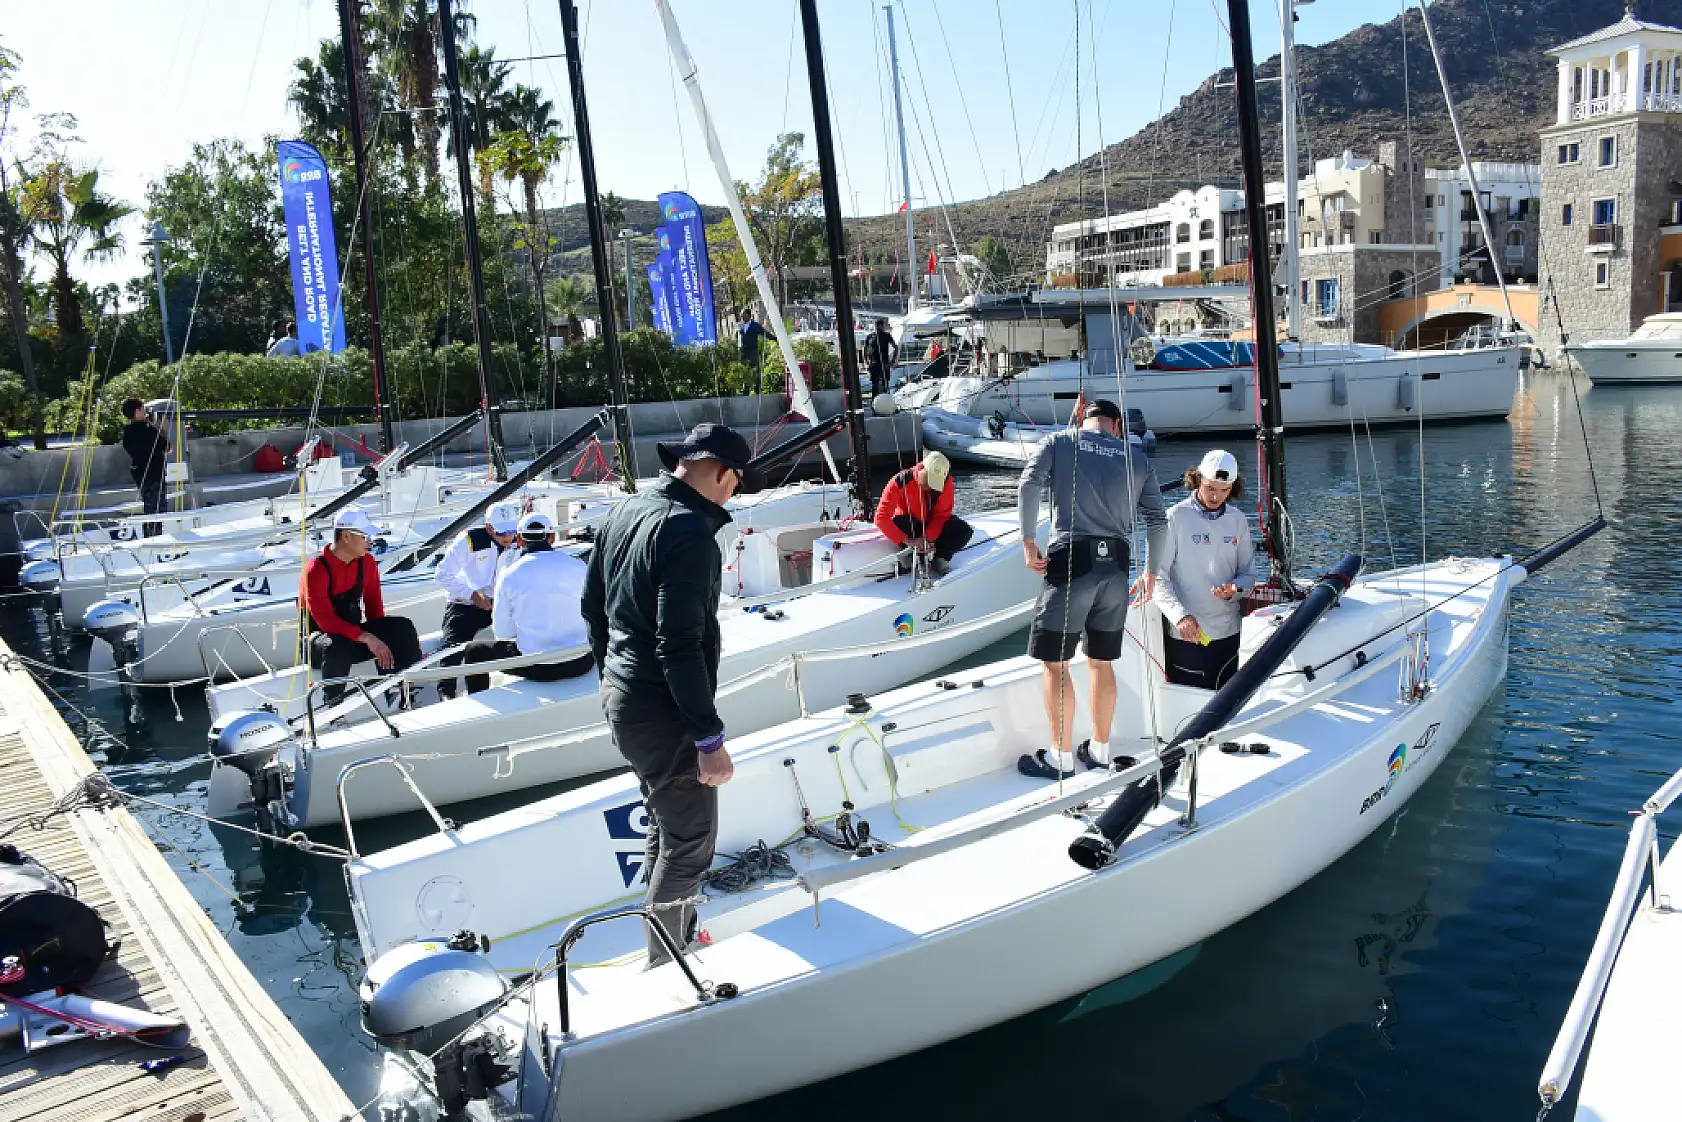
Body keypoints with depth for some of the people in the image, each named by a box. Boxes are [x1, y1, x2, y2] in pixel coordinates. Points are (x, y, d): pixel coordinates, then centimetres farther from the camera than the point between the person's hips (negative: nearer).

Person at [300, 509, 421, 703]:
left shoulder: (366, 562, 2)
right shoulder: (316, 570, -19)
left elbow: (374, 605, 10)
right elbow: (324, 620, -27)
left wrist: (382, 637, -6)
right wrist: (366, 638, -35)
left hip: (354, 633, 6)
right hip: (320, 636, -6)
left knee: (402, 627, -17)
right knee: (337, 647, -41)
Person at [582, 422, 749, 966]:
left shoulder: (625, 511, 6)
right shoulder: (689, 532, -23)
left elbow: (592, 605, 16)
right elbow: (680, 648, -27)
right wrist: (710, 737, -22)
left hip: (619, 694, 10)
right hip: (662, 711, -10)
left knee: (666, 819, 24)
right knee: (690, 837, 4)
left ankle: (673, 930, 40)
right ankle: (666, 962, 17)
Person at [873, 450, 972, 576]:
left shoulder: (945, 480, -21)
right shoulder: (901, 482, -28)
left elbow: (942, 514, -17)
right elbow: (881, 518, -33)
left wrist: (927, 537, -34)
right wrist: (907, 540, -43)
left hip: (934, 525, 1)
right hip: (910, 524, -1)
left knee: (963, 531, -25)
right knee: (896, 523, -36)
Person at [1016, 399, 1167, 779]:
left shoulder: (1059, 442, 6)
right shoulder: (1135, 456, 14)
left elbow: (1029, 486, -10)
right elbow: (1157, 520, 11)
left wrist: (1028, 541, -4)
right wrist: (1150, 571, 21)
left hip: (1070, 561, -4)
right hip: (1115, 566, 4)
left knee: (1055, 662, 5)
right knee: (1101, 662, 17)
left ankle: (1060, 757, 10)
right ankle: (1099, 751, 26)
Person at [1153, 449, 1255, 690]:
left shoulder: (1238, 520, 9)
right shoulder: (1176, 517, -5)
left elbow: (1248, 573, 14)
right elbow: (1157, 575, -9)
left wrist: (1235, 589, -10)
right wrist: (1180, 615, -23)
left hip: (1227, 634, 5)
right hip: (1185, 634, -4)